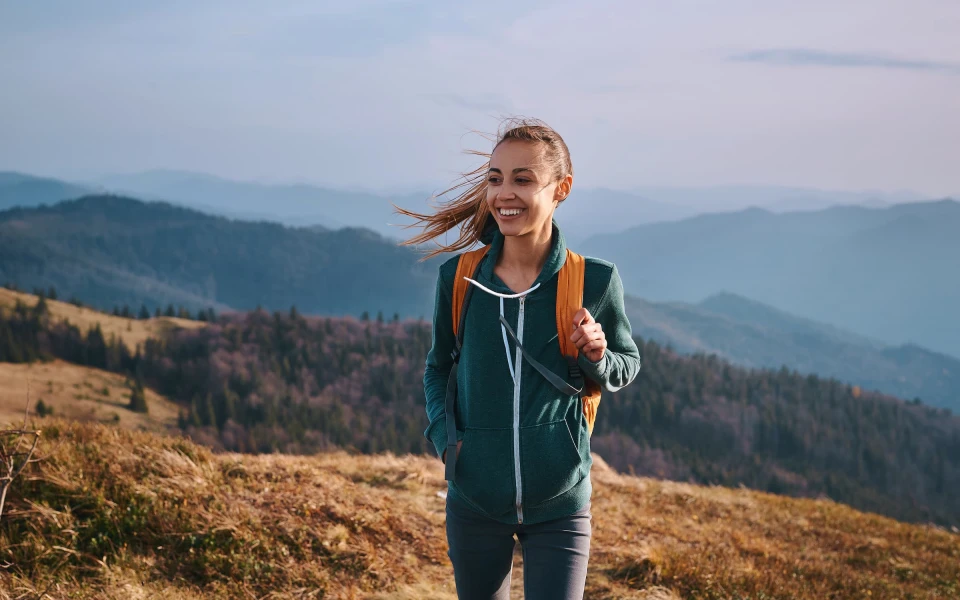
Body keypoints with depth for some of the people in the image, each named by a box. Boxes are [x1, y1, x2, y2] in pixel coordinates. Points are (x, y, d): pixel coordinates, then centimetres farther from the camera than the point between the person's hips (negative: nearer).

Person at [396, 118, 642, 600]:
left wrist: (596, 357, -16)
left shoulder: (594, 282, -10)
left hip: (559, 505, -2)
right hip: (474, 500, 2)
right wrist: (442, 433, -4)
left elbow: (627, 366, 6)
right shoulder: (458, 277, -5)